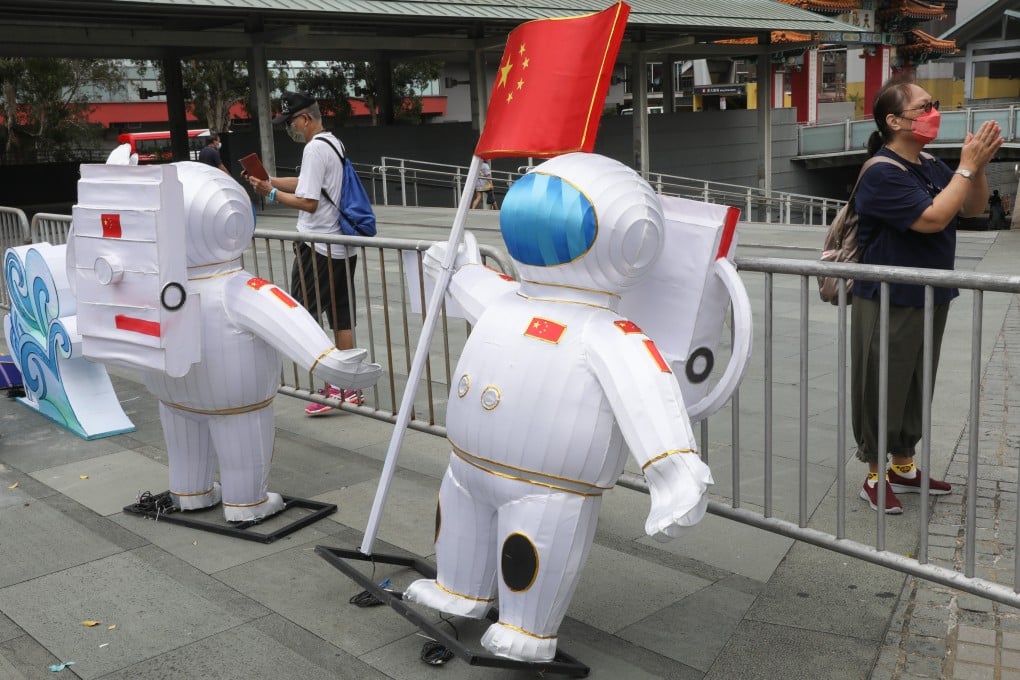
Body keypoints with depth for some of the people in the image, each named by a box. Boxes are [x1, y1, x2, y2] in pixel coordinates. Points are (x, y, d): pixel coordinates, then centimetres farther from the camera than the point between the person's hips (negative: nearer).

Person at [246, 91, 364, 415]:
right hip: (343, 247, 9)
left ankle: (332, 387, -3)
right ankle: (349, 388, 16)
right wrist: (270, 180, 12)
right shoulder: (333, 143, 15)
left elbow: (308, 202, -18)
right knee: (341, 318, 11)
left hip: (318, 249, -9)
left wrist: (271, 193, -9)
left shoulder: (315, 149, -14)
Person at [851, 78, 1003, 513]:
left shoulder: (932, 166, 6)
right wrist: (967, 166, -18)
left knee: (916, 387, 17)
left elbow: (972, 209, 10)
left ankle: (904, 467, 31)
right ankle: (875, 478, 16)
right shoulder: (882, 174, -18)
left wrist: (978, 166, -6)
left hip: (931, 298, 8)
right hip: (888, 303, -8)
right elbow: (932, 219, -26)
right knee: (882, 390, 2)